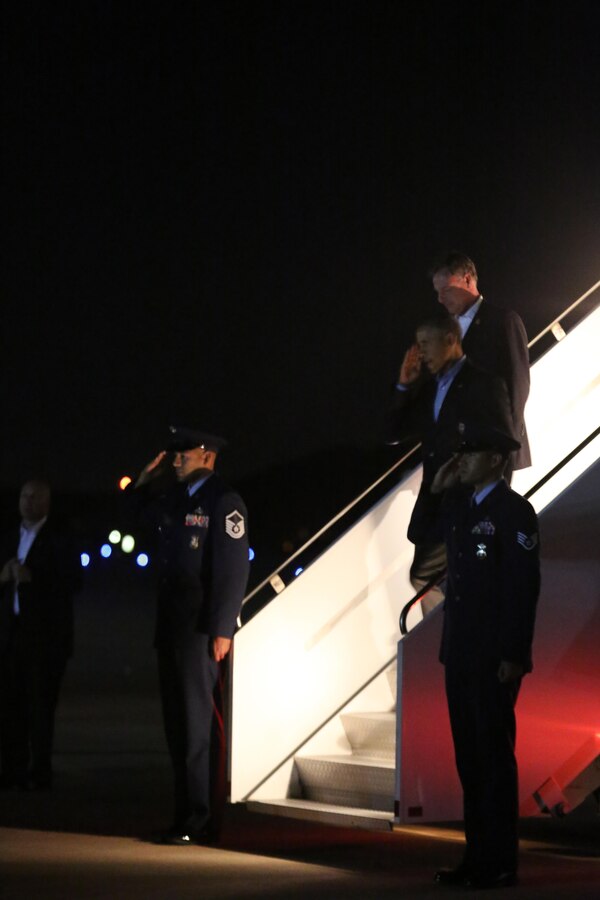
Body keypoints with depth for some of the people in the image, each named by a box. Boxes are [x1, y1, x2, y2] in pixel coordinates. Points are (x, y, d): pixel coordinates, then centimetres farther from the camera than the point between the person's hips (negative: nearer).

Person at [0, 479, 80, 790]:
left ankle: (40, 772, -1)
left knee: (40, 704, -5)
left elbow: (70, 583, -11)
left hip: (45, 633, -5)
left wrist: (33, 579, -20)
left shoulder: (59, 540, -1)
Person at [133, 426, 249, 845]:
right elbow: (142, 496, 37)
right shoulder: (177, 499, 16)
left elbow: (233, 570, -14)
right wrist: (154, 470, 17)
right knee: (178, 721, 10)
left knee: (200, 723, -7)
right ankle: (187, 812, 16)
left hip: (202, 629, -8)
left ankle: (203, 820, -5)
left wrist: (222, 630, -19)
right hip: (173, 626, 8)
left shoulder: (223, 501, -8)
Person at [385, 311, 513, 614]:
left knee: (424, 575, -15)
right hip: (433, 506, 7)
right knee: (428, 580, 8)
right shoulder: (429, 387, 13)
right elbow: (393, 434, 13)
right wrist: (404, 385, 3)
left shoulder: (484, 384, -7)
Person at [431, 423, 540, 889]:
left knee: (494, 755, -2)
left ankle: (500, 863, 4)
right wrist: (436, 490, 7)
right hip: (460, 652, 8)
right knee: (469, 756, 10)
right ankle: (477, 856, 17)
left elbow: (524, 586, -15)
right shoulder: (459, 506, 12)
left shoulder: (514, 511, -11)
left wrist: (514, 656, -19)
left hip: (494, 655, -8)